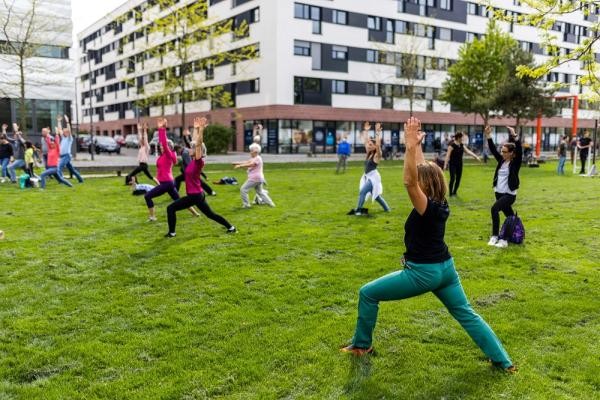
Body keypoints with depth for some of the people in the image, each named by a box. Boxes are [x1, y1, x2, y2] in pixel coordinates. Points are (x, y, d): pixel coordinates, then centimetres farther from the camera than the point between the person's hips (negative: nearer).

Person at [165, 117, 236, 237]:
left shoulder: (198, 162, -16)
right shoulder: (193, 161, 5)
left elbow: (199, 144, -27)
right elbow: (195, 142, 13)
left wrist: (201, 129, -32)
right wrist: (196, 128, 15)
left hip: (195, 195, -9)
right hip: (197, 194, 9)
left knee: (171, 208, -3)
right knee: (210, 214, 16)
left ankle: (171, 232, 4)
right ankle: (231, 227, 18)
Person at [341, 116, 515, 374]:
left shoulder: (426, 207, -21)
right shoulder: (440, 204, 2)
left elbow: (409, 180, -36)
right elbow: (424, 171, 11)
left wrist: (411, 146, -39)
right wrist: (417, 145, 12)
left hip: (423, 272, -8)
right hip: (445, 268, 9)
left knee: (368, 294, 3)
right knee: (466, 314, 17)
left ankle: (362, 345, 17)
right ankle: (503, 361, 19)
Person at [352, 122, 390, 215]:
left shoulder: (377, 155, -11)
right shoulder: (369, 154, 8)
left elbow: (378, 145, -27)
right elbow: (365, 141, 11)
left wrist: (377, 133, -28)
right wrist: (366, 131, 8)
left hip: (373, 177, -9)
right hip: (367, 176, 9)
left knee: (362, 191, -18)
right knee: (376, 195, 17)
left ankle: (358, 210, -16)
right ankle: (386, 208, 29)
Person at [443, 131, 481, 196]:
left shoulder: (462, 145, 8)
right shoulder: (452, 145, -13)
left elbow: (468, 151, 6)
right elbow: (448, 155, -16)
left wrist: (476, 157, -4)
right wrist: (445, 165, -21)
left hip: (459, 165, 7)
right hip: (452, 165, -7)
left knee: (458, 179, 6)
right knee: (452, 178, -12)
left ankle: (454, 192, 19)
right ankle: (451, 193, -2)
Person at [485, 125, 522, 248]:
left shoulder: (515, 162, -9)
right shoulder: (501, 160, 6)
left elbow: (519, 150, -24)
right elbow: (493, 149, 2)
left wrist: (514, 136, -34)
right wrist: (488, 136, -9)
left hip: (510, 194, -7)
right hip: (499, 193, 7)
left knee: (494, 209, -27)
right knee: (509, 216, 18)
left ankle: (495, 236, -22)